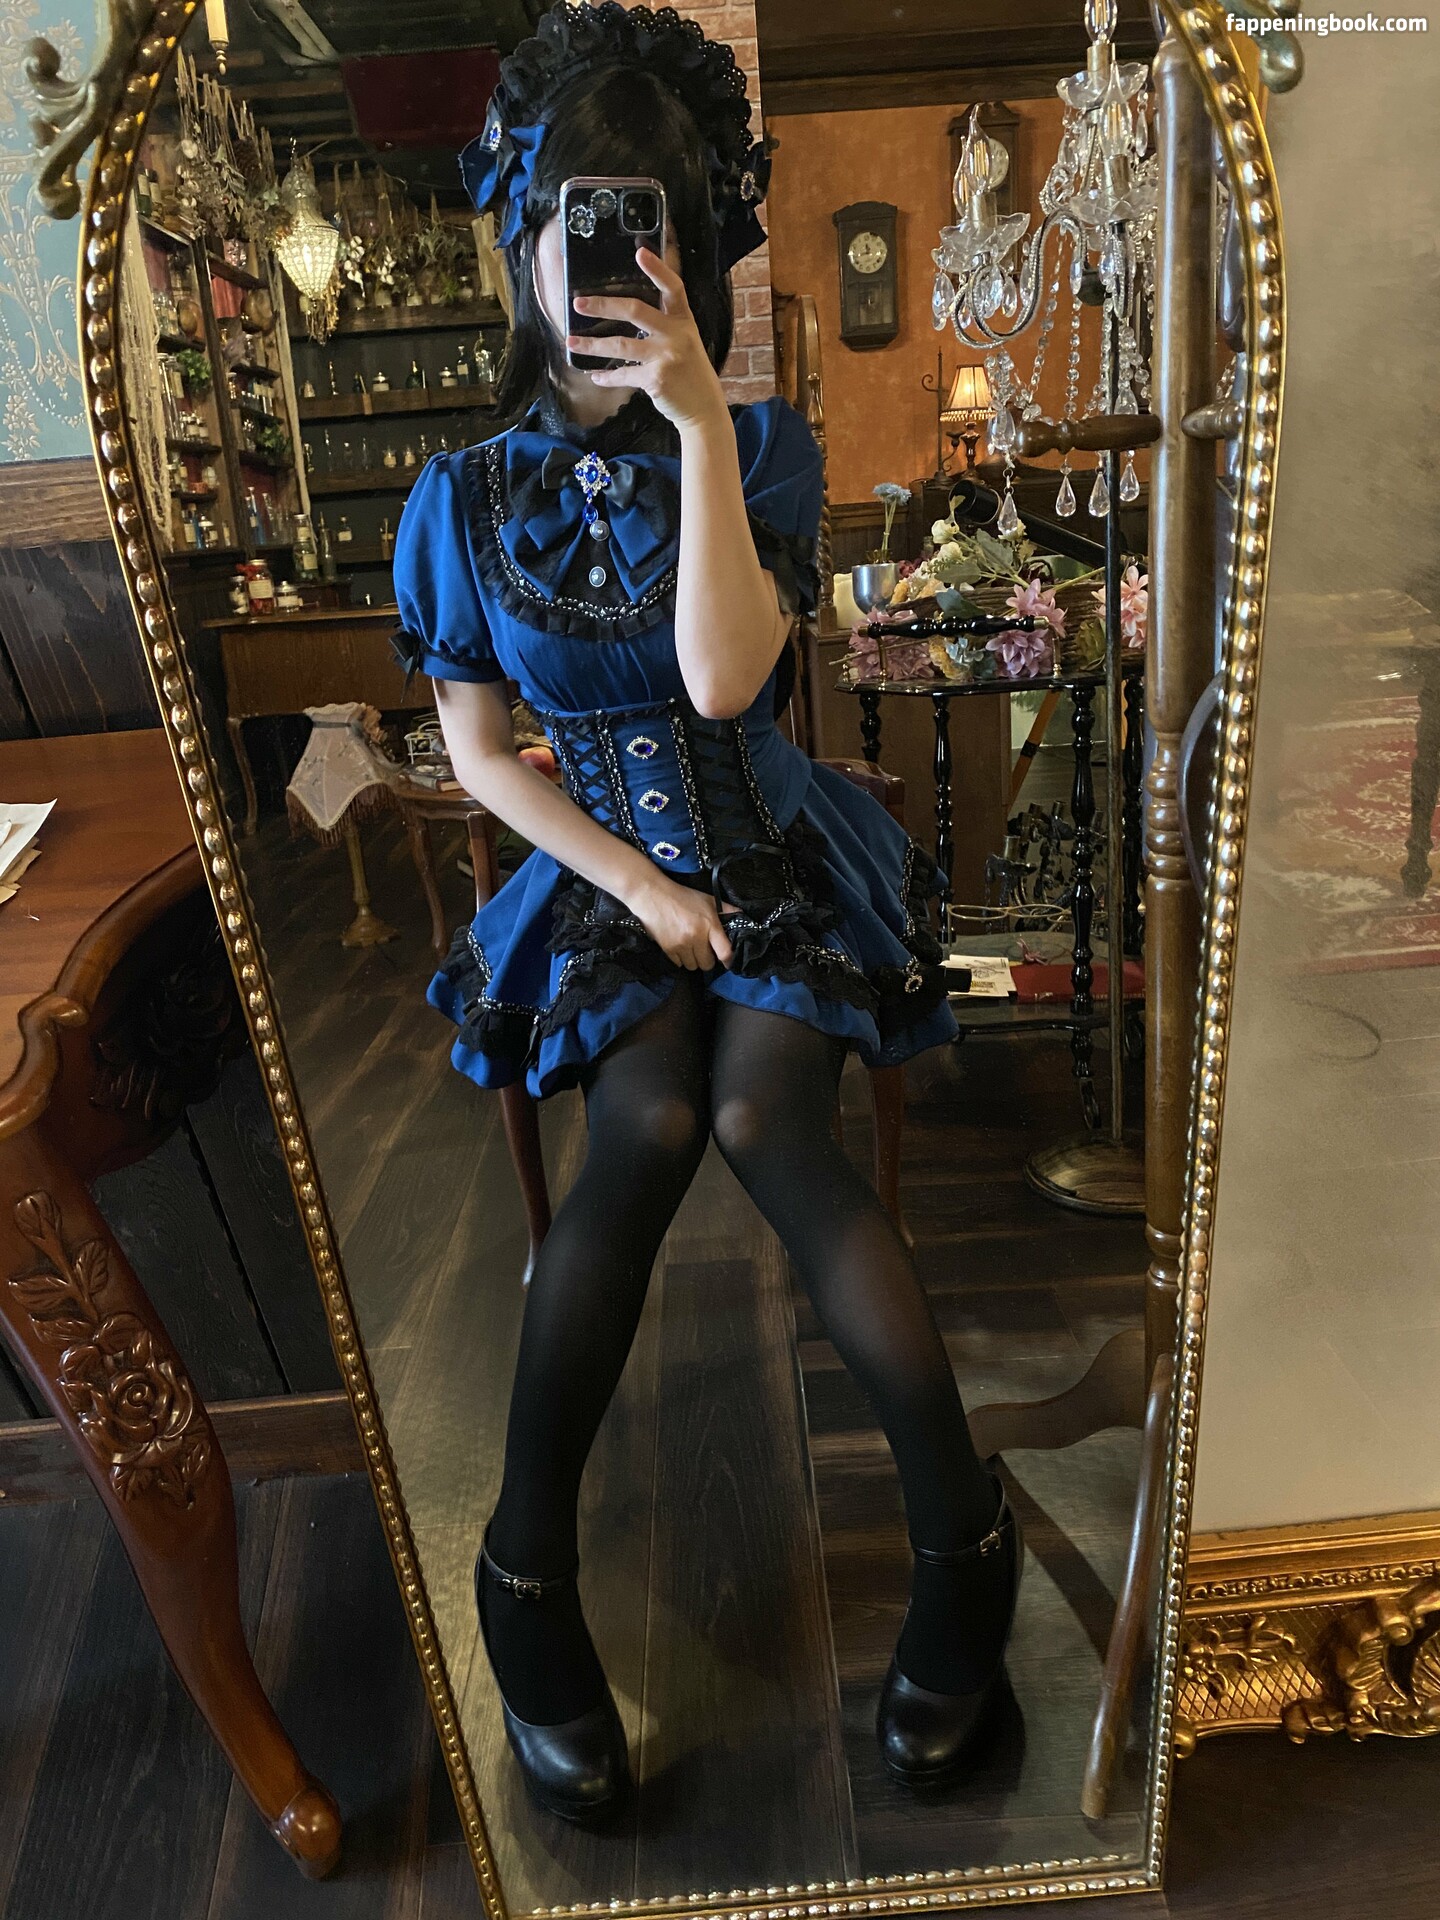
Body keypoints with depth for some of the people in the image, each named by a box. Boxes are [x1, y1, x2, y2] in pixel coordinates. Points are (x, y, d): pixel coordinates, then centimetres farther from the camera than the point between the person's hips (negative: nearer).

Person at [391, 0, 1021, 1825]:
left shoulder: (763, 446, 2)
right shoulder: (465, 494, 5)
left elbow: (725, 677, -15)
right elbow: (472, 749, 2)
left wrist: (698, 419, -17)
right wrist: (638, 888, -9)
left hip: (771, 851, 0)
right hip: (596, 869, 1)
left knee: (758, 1111, -28)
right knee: (651, 1122, -28)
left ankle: (965, 1536, -11)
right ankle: (527, 1569, -9)